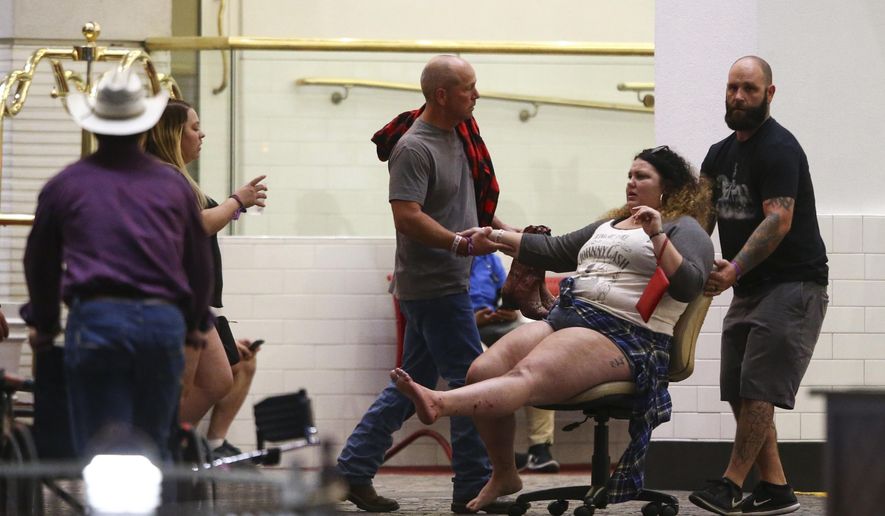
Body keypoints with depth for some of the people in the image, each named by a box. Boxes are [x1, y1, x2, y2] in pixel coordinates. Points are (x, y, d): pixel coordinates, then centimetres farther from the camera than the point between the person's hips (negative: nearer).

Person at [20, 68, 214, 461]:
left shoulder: (65, 185, 7)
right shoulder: (173, 184, 12)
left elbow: (40, 262, 18)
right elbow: (199, 262, 20)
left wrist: (42, 324, 34)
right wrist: (195, 323, 37)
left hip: (95, 320, -2)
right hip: (164, 322, 2)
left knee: (100, 450, -2)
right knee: (155, 446, 14)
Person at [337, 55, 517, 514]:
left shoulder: (459, 134, 13)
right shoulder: (414, 147, -16)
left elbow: (473, 202, 24)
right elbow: (407, 217, -24)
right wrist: (462, 244, -30)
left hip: (445, 282, 10)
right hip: (433, 284, -10)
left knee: (413, 383, 13)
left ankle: (353, 470, 18)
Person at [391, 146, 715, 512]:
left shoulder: (684, 229, 6)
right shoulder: (609, 225, 31)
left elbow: (689, 286, -11)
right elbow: (555, 252, 31)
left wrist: (657, 236, -20)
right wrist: (498, 237, 22)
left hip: (623, 336, -8)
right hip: (565, 317, 8)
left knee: (527, 375, -32)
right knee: (483, 371, -15)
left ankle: (439, 404, -58)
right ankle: (503, 475, -2)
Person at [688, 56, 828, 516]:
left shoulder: (778, 148, -13)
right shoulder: (721, 153, 15)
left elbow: (778, 221, -23)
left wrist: (734, 270, -34)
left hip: (793, 284, -9)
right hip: (748, 289, 9)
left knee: (758, 388, -14)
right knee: (740, 391, 3)